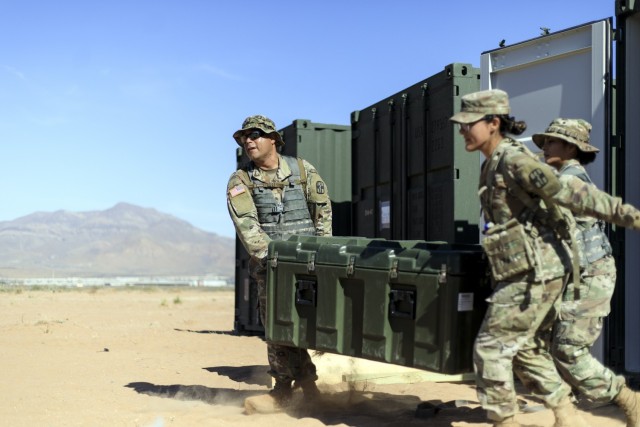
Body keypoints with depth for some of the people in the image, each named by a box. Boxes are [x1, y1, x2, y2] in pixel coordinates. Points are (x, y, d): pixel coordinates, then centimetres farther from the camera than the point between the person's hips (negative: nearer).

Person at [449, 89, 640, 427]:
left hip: (535, 272, -10)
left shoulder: (515, 161, -16)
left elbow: (573, 194, -20)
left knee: (490, 348, -4)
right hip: (529, 272, 10)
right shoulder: (493, 165, 14)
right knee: (526, 350, 16)